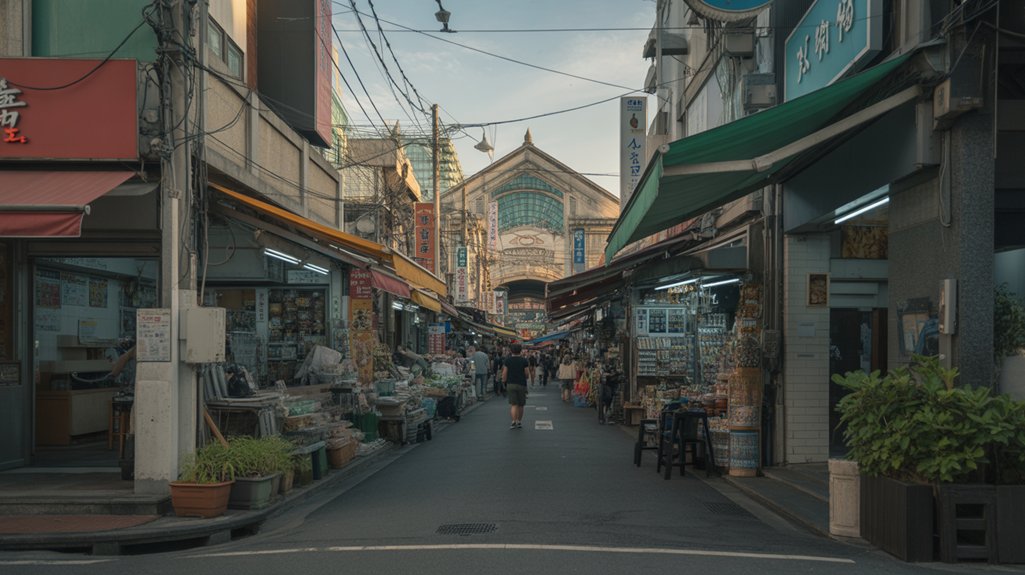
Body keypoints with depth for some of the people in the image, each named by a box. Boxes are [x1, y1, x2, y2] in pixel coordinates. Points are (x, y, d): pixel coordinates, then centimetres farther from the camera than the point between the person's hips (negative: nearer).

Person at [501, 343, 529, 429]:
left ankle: (514, 421, -22)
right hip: (521, 384, 0)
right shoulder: (524, 360, -4)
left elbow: (505, 373, -2)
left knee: (513, 404, -4)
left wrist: (504, 381, 12)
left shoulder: (508, 360, -2)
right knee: (520, 405, 14)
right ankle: (519, 421, 23)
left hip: (510, 384, 0)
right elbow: (526, 373, -4)